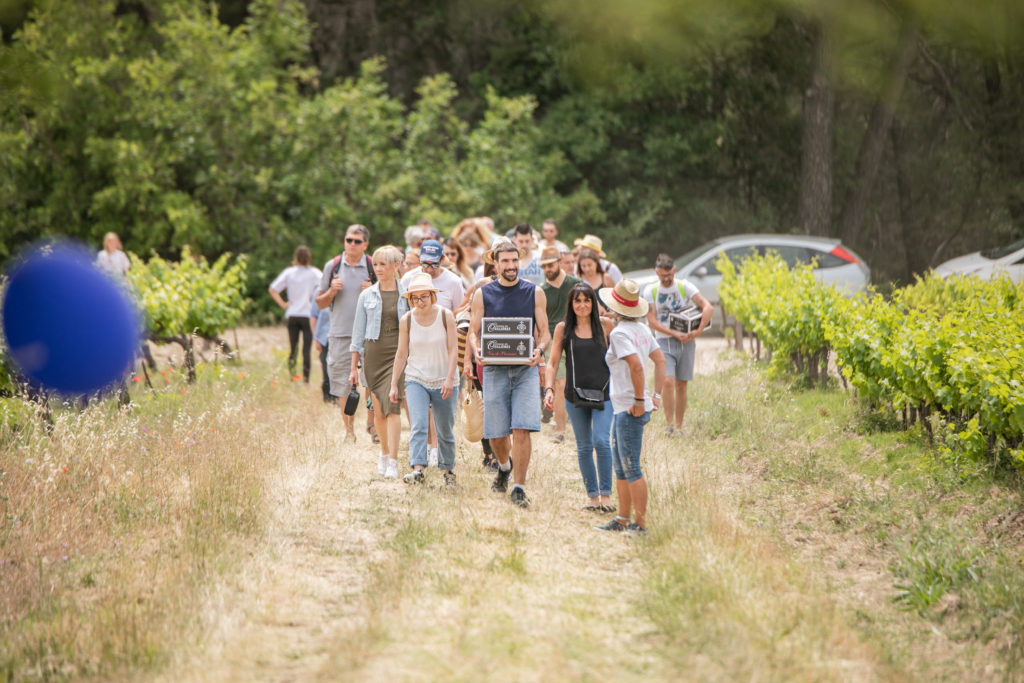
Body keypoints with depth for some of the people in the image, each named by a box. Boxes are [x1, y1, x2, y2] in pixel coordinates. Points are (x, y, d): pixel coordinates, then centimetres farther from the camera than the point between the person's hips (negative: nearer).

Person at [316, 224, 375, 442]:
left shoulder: (373, 267, 5)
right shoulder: (332, 266, 8)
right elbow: (320, 303, 13)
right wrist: (332, 291, -7)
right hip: (340, 334, 1)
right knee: (344, 386, 1)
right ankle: (349, 431, 11)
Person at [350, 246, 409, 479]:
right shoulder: (367, 296, 8)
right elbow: (358, 332, 12)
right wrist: (354, 367, 10)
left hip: (398, 353, -3)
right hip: (373, 353, 3)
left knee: (392, 406, -15)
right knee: (378, 408, 7)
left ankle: (393, 462, -17)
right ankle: (384, 453, 28)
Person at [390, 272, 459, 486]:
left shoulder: (446, 316, -5)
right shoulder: (406, 320, -1)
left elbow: (453, 349, -6)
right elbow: (401, 354, 5)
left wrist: (449, 379, -16)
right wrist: (394, 384, 4)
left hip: (443, 382, 0)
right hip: (416, 380, 0)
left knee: (445, 430, 9)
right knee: (418, 425, -18)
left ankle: (448, 469, 26)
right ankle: (418, 469, -27)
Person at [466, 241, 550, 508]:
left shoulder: (535, 293, 6)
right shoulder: (483, 294, 6)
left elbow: (544, 332, 7)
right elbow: (473, 331, 7)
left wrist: (539, 350, -14)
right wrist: (476, 352, -14)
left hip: (525, 368, -1)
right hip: (494, 369, 1)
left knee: (522, 430, -12)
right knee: (496, 433, 5)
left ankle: (519, 487, -5)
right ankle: (504, 466, 38)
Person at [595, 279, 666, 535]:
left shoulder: (619, 333, -16)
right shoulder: (642, 329, 10)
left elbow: (636, 365, -28)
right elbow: (660, 361, 15)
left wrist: (639, 401, -21)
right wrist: (656, 394, 12)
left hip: (629, 409, -10)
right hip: (622, 408, 10)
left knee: (631, 468, -4)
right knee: (620, 466, 17)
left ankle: (641, 524, 0)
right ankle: (623, 519, 24)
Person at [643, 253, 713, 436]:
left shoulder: (685, 286, 0)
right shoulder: (650, 291, 0)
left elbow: (707, 307, -8)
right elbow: (652, 321, -5)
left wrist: (698, 331, -19)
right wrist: (675, 334, -14)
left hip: (686, 342, 1)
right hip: (664, 342, -1)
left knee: (681, 385, 4)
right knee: (668, 382, -18)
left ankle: (678, 426, 12)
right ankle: (669, 424, -13)